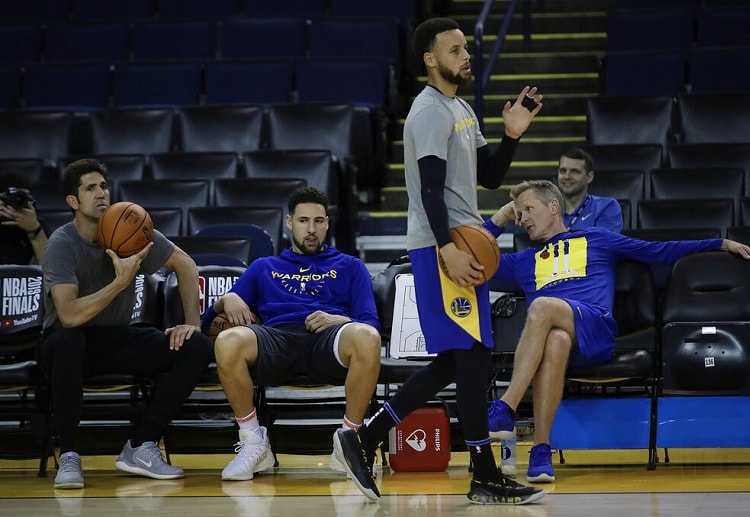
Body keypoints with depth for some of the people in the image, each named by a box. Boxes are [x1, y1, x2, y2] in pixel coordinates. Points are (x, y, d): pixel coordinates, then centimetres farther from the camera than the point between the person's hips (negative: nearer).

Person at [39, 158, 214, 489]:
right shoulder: (62, 244, -18)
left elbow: (184, 264, 7)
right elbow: (69, 315, -30)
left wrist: (193, 323, -3)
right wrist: (122, 281, -30)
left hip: (115, 338, 5)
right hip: (72, 341, -5)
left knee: (197, 347, -16)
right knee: (66, 341, -42)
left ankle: (141, 447, -13)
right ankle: (68, 456, -27)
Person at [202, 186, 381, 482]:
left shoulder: (349, 267, 30)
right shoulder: (264, 268, 33)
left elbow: (370, 324, 15)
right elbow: (210, 320, 25)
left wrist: (340, 320, -6)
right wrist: (227, 301, 2)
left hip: (327, 341, -1)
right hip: (275, 338, 1)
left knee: (366, 337, -39)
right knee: (228, 341, -37)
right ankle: (253, 444, -16)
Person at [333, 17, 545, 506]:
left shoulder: (462, 110, 19)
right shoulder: (431, 112, -11)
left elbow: (490, 177, 19)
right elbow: (430, 187, -19)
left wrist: (513, 135, 4)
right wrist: (448, 249, -26)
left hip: (463, 245, 10)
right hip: (442, 248, -10)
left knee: (454, 362, 10)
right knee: (471, 356, -9)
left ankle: (363, 438, 13)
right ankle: (486, 477, -5)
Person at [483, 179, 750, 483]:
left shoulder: (596, 240, 27)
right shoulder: (524, 262, 35)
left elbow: (660, 252, 25)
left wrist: (722, 244, 20)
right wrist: (502, 217, 34)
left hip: (596, 330, -2)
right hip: (540, 336, 2)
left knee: (543, 306, -35)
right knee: (556, 340, -38)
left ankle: (506, 409, -44)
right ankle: (541, 451, -47)